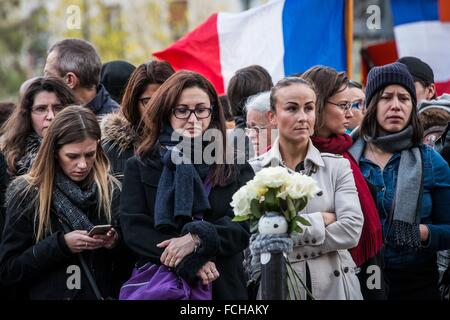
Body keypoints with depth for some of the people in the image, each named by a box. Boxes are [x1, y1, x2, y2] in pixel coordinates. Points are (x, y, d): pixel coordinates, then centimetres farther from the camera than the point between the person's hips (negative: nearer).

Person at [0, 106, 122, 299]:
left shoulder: (110, 190, -1)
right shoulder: (26, 195, -8)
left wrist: (114, 244, -14)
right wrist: (61, 244, -19)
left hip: (102, 295, 2)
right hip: (48, 294, -2)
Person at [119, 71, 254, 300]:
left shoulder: (236, 168, 8)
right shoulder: (140, 167, 6)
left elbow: (245, 227, -4)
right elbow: (134, 229, -5)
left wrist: (197, 239, -21)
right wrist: (190, 262, -17)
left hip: (222, 287, 1)